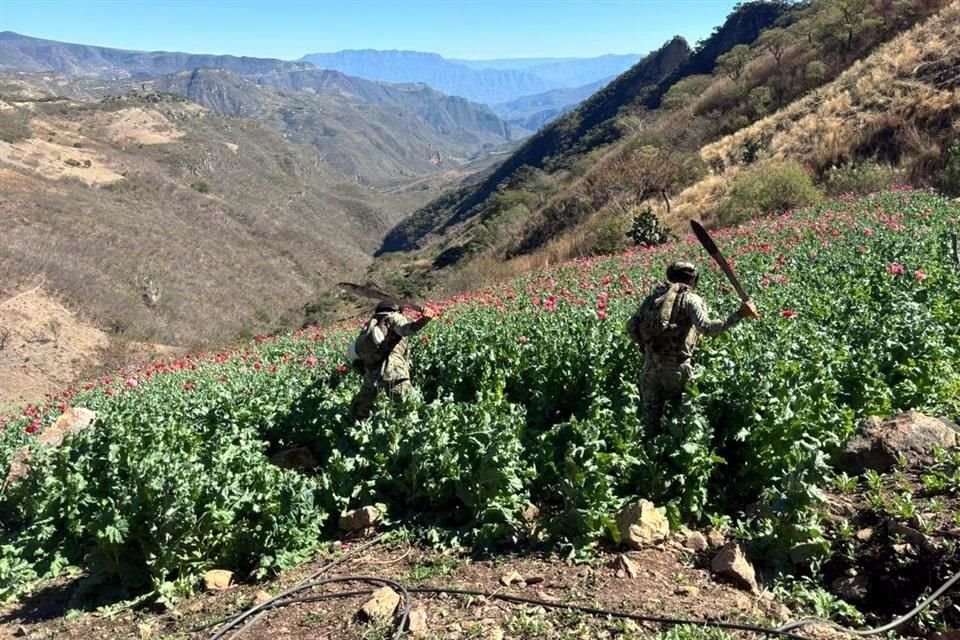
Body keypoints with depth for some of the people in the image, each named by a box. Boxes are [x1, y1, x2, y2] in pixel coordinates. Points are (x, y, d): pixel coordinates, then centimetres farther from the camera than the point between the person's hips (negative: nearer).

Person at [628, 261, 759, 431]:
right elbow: (706, 328, -18)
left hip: (650, 364, 4)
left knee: (651, 414, 15)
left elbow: (632, 327, 6)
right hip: (675, 366, -4)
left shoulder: (654, 295, 13)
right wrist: (740, 314, -17)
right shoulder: (691, 299, 0)